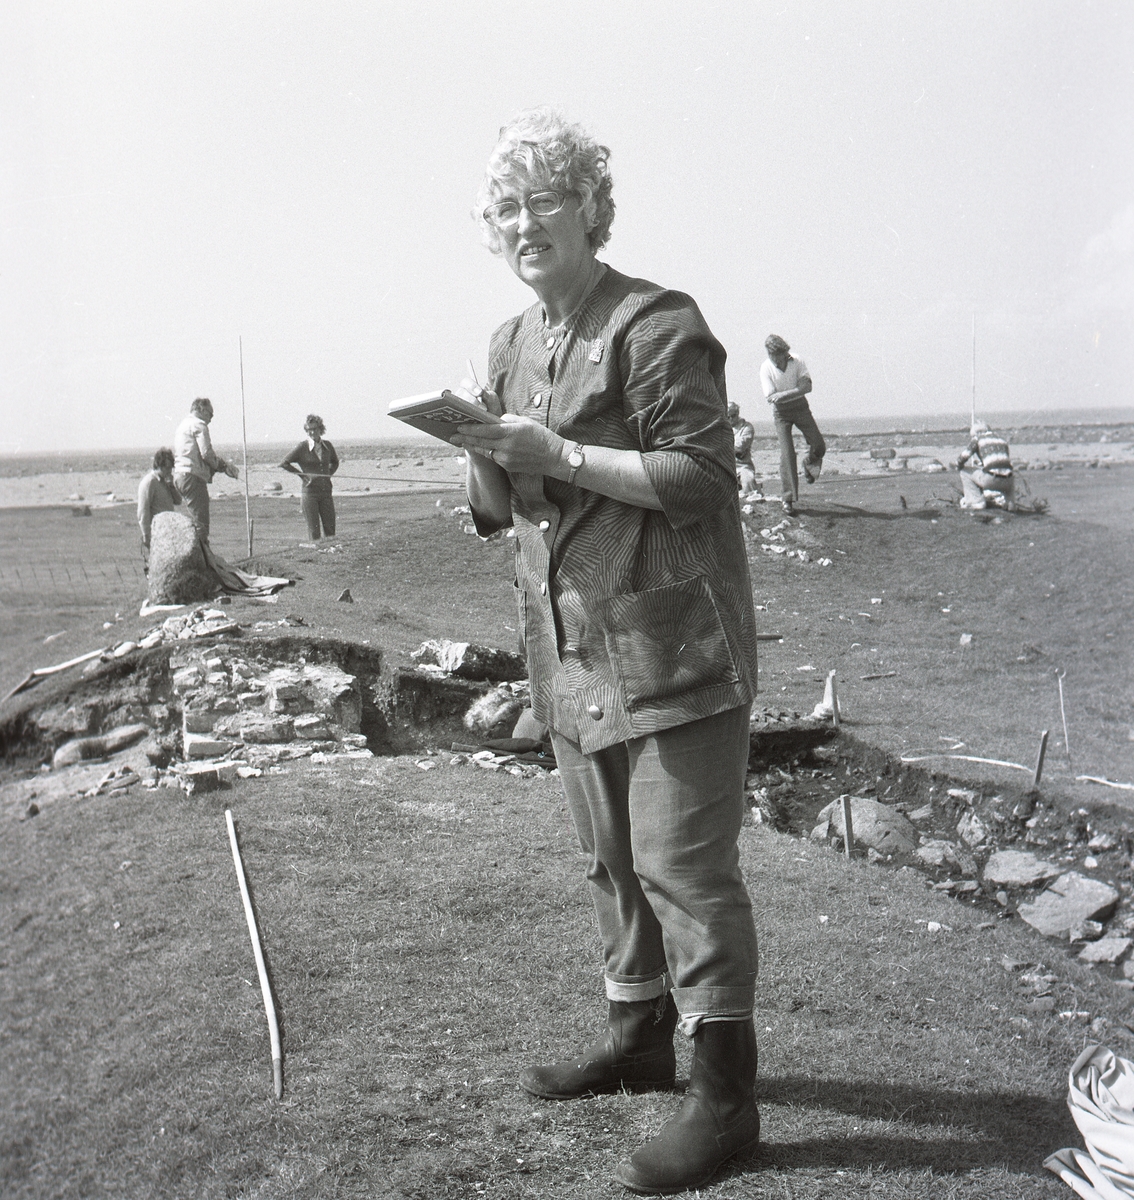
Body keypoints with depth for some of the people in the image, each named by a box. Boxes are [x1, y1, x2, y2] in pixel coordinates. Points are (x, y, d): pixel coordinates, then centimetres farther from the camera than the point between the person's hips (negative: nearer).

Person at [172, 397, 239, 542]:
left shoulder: (182, 425, 24)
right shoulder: (198, 424, -6)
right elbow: (206, 453, -14)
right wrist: (224, 466, 2)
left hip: (179, 475, 10)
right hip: (193, 476, -10)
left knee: (194, 519, 15)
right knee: (200, 521, -11)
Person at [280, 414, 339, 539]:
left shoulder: (327, 446, 6)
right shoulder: (302, 447, -5)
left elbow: (335, 462, 25)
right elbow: (284, 464, -1)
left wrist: (328, 474, 9)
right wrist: (302, 475, -3)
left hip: (326, 491, 4)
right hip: (310, 491, -4)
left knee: (330, 529, 2)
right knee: (314, 530, -2)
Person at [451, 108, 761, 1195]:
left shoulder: (655, 323, -9)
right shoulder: (512, 345, 15)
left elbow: (699, 475, -16)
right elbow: (498, 506, 17)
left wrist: (561, 456, -20)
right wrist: (484, 450, -4)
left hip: (672, 643, -8)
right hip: (572, 650, 8)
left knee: (685, 862, -4)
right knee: (612, 859, 18)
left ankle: (725, 1092, 8)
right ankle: (638, 1036, 35)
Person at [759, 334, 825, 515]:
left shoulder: (797, 362, -10)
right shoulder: (766, 368, -12)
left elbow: (807, 386, -18)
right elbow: (770, 397, -16)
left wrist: (783, 394, -28)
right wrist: (795, 391, -28)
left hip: (800, 407, 2)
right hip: (781, 412, -2)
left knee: (819, 446, -4)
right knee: (786, 454, -12)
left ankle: (809, 465, 35)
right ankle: (788, 498, -9)